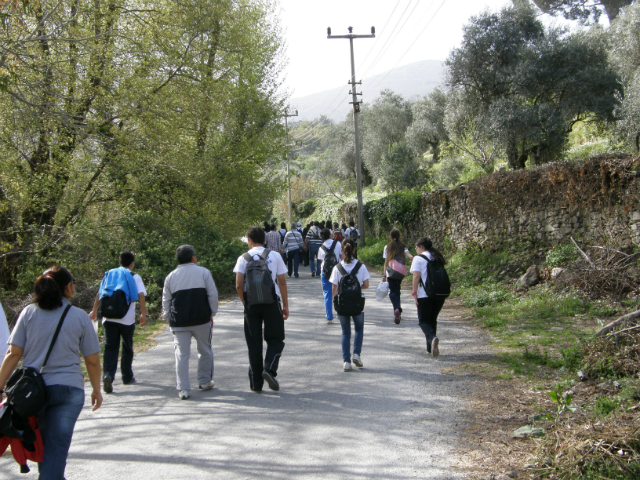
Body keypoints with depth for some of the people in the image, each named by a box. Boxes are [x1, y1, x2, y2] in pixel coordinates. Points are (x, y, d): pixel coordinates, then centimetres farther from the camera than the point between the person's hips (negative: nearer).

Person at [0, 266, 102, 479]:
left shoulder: (28, 313, 3)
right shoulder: (80, 317, 0)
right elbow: (92, 360, 3)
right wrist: (96, 390, 16)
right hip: (68, 389, -2)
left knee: (42, 444, 20)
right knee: (56, 449, 0)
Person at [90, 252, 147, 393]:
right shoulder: (135, 277, 4)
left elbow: (99, 293, 8)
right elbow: (141, 295, -8)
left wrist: (94, 310, 15)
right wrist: (143, 314, -4)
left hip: (109, 317, 2)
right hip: (127, 319, -2)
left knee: (110, 347, 1)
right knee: (127, 348, 15)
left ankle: (108, 375, -21)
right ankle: (127, 377, 26)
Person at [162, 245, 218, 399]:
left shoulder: (171, 277, 8)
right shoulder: (203, 272, 3)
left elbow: (166, 301, 9)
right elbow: (213, 295, 1)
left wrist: (168, 318, 18)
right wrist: (212, 314, 9)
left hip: (179, 322, 1)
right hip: (201, 320, -1)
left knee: (182, 354, 1)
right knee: (205, 350, 16)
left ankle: (183, 389, -2)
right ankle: (205, 381, 26)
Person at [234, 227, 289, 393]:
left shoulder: (243, 258, 2)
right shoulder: (275, 256, 3)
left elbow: (239, 285, -5)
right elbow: (282, 282, 2)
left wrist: (245, 302, 10)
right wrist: (286, 305, 8)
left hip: (251, 304, 1)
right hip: (272, 302, -1)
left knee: (254, 343, 8)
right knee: (275, 340, 11)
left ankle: (256, 384, 11)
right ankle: (269, 369, -15)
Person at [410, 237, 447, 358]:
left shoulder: (418, 258, -3)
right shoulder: (437, 258, 16)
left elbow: (416, 276, -12)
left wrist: (414, 292, -10)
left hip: (425, 295, -6)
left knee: (423, 321, 1)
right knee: (432, 320, 17)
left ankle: (433, 338, -28)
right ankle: (431, 348, 18)